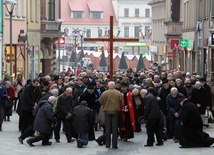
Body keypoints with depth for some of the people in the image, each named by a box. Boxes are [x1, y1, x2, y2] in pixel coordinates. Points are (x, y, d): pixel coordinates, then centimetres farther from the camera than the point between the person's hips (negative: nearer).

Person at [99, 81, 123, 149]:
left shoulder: (104, 93, -9)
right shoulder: (119, 93, -7)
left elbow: (100, 102, -2)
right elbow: (122, 104, -5)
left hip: (107, 112, 0)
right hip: (115, 112, 0)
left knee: (107, 128, 9)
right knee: (115, 128, 5)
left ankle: (108, 144, 11)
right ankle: (114, 144, 3)